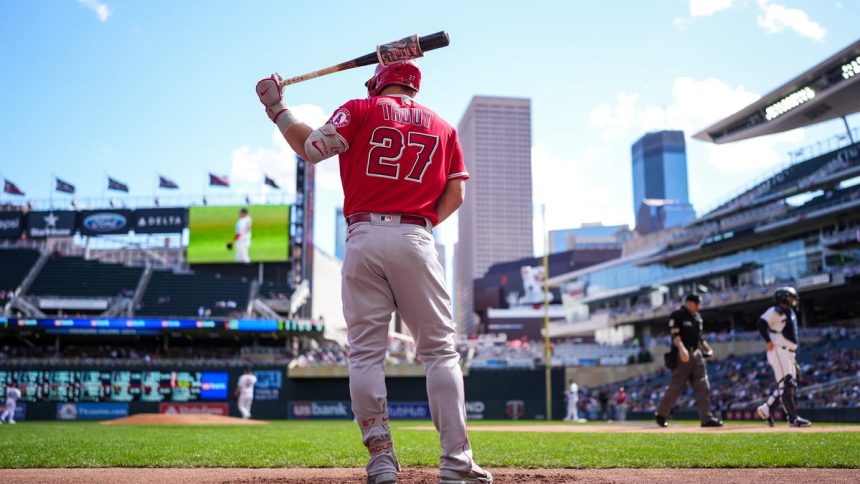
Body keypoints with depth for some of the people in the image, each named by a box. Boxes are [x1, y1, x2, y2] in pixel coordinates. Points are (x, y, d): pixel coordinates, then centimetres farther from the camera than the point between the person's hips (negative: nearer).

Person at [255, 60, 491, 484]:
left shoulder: (360, 110, 10)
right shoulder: (442, 127, 18)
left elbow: (313, 148, -1)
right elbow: (456, 193, 10)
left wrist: (276, 107, 9)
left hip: (364, 238, -1)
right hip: (416, 242, 1)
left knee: (366, 353, 3)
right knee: (440, 351, 3)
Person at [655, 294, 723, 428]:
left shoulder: (697, 316, 19)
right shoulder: (677, 315, -6)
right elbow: (675, 334, -17)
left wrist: (707, 347, 11)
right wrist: (681, 349, -31)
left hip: (697, 354, 8)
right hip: (682, 355, -8)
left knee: (703, 387, -1)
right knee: (676, 386, -3)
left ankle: (707, 418, -1)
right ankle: (661, 414, 12)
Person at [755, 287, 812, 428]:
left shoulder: (791, 313, 22)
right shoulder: (776, 311, -6)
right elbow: (761, 323, -16)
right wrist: (769, 341, -21)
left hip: (789, 353, 10)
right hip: (779, 351, -10)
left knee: (791, 385, 10)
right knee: (785, 385, -11)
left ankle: (765, 409, 18)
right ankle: (793, 419, -12)